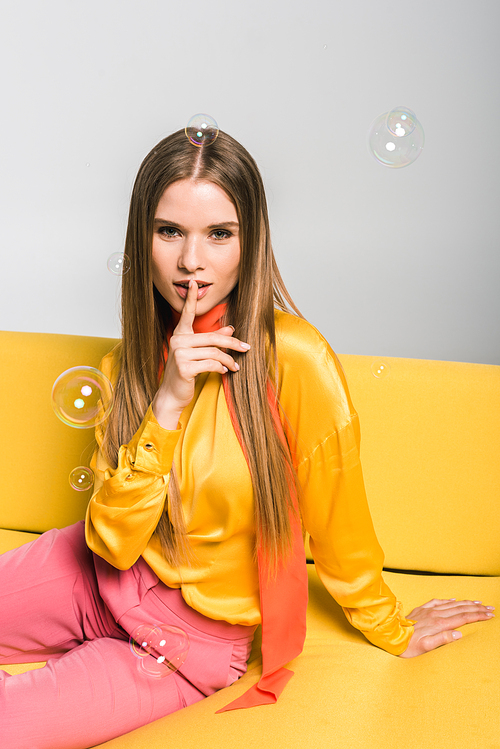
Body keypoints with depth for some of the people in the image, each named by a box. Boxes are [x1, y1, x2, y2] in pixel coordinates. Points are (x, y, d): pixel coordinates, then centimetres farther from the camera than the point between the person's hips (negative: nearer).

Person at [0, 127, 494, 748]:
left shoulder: (295, 359, -25)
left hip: (193, 636, -4)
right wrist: (168, 405, -26)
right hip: (101, 573, 5)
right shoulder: (131, 359, -6)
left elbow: (338, 525, -11)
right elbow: (112, 541, -15)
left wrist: (390, 630, 3)